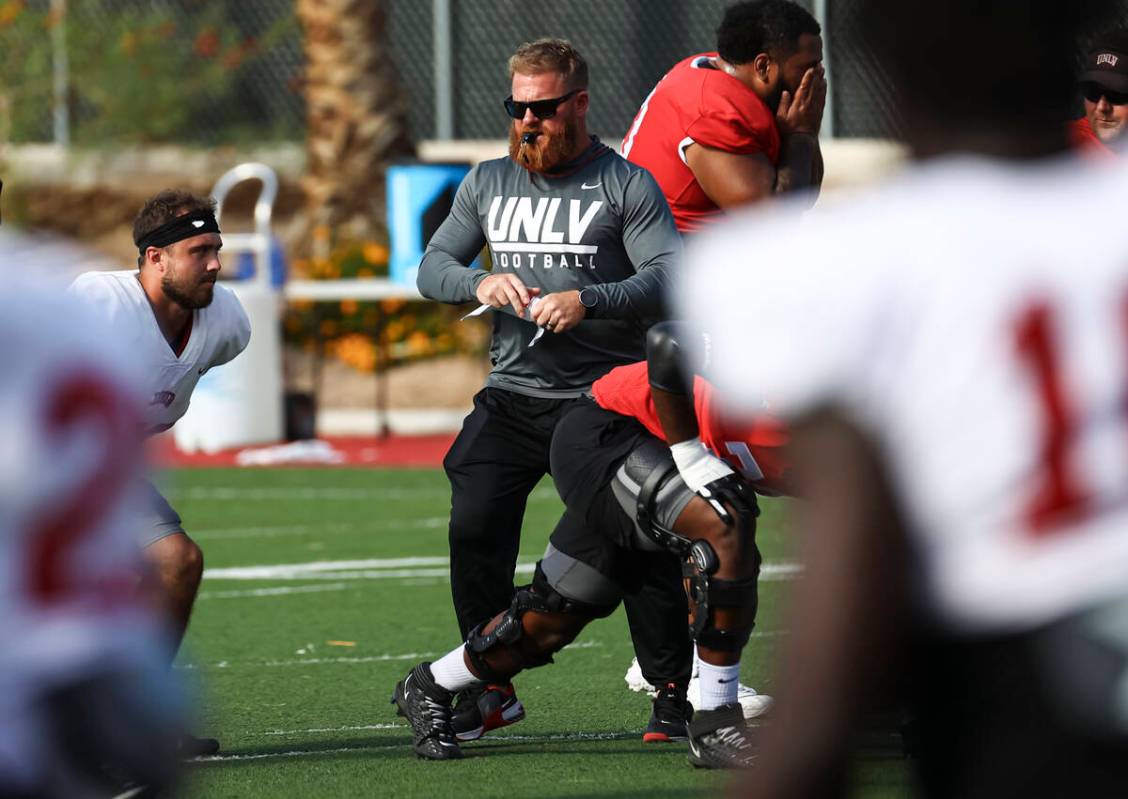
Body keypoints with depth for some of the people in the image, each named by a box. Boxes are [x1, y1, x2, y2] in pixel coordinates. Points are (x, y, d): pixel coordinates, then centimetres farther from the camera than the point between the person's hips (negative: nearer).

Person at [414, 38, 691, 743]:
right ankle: (491, 688, 4)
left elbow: (669, 280, -11)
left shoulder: (627, 185, -1)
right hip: (511, 397, 4)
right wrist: (480, 282, -9)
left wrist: (587, 301, -25)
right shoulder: (487, 184, 14)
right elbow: (433, 266, 13)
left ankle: (676, 693, 4)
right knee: (475, 527, -10)